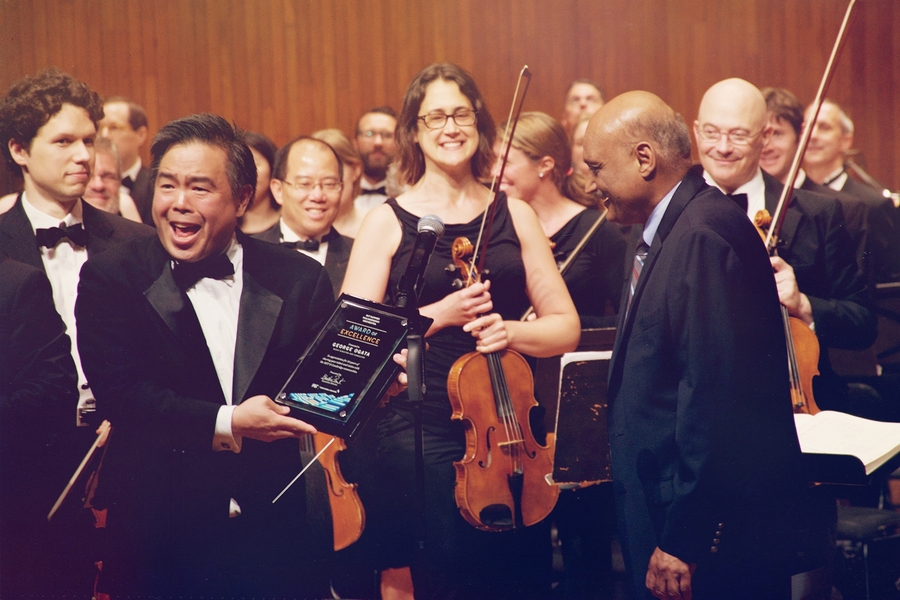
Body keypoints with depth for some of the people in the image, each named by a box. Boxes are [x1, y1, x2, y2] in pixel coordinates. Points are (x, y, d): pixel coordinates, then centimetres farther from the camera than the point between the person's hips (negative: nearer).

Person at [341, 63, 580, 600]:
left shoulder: (514, 216, 8)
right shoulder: (388, 222, 1)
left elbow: (565, 328, 7)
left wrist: (509, 329, -13)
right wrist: (442, 314, -17)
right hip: (421, 433, -2)